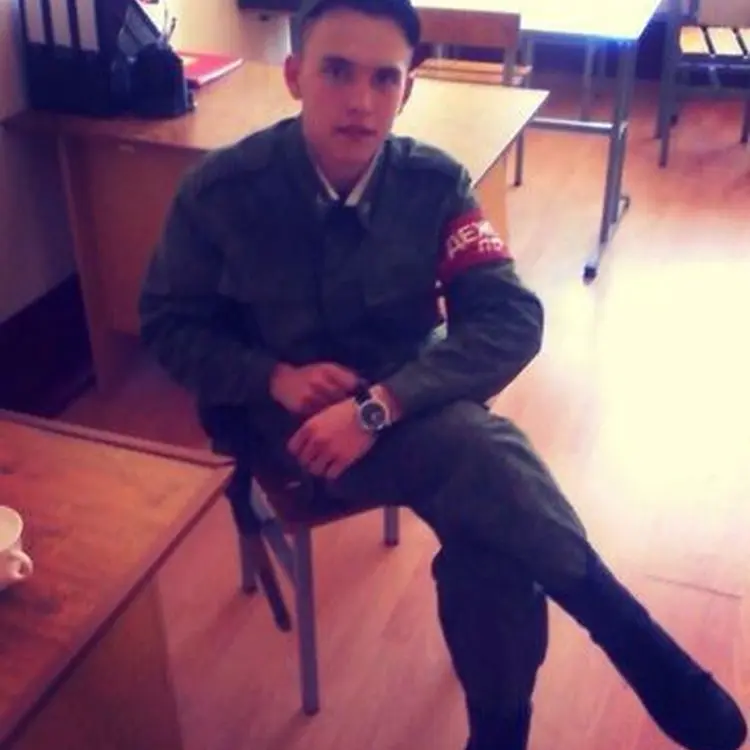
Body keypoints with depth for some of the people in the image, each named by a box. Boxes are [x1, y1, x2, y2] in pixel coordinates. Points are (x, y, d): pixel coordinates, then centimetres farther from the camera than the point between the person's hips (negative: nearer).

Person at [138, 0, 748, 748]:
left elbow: (511, 320, -17)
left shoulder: (435, 182, -11)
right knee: (477, 456, -31)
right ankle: (642, 650, -14)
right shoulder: (220, 190, -14)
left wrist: (377, 407, -31)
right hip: (285, 415, -2)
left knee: (487, 528, -30)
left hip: (406, 401, 2)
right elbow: (168, 324, -3)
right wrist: (276, 377, -21)